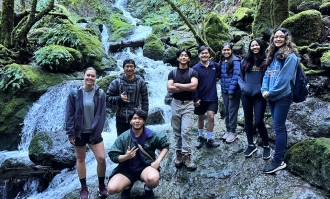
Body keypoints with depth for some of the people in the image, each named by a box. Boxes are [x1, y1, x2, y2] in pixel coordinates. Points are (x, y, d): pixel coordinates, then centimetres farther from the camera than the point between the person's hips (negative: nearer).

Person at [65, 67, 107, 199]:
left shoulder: (100, 94, -3)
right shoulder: (74, 93, -5)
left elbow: (102, 114, -4)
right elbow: (69, 114, -4)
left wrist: (97, 131, -10)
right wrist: (70, 133, -8)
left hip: (94, 132, 0)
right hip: (79, 132, 0)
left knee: (101, 158, -4)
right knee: (80, 159, 11)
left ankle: (101, 185, 19)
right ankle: (84, 188, 26)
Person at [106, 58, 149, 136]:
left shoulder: (141, 82, 1)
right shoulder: (116, 82, -2)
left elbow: (145, 100, 4)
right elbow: (108, 97, 1)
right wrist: (119, 98, -17)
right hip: (121, 119, 0)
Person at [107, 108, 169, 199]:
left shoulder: (151, 135, -6)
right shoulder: (123, 137, -6)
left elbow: (165, 145, 5)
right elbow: (113, 156, -4)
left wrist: (158, 161, -9)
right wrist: (126, 157, -25)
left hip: (146, 166, -1)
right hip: (127, 169, 1)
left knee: (153, 179, -37)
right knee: (111, 189, -22)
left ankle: (148, 190, 4)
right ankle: (127, 185, 15)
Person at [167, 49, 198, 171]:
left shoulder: (193, 72, 1)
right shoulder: (172, 73, 5)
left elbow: (193, 86, -18)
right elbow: (169, 89, -10)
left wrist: (177, 85, -11)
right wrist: (186, 87, -12)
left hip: (188, 104, -2)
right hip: (176, 103, 2)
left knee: (186, 131, -9)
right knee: (177, 131, 8)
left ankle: (187, 157, -4)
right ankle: (178, 154, 18)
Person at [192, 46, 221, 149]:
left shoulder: (215, 65, -2)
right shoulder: (195, 68, -8)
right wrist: (195, 99, -12)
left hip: (212, 97, 1)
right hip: (200, 98, 0)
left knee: (211, 117, -7)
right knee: (200, 118, 13)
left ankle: (209, 139, 6)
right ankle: (200, 137, 31)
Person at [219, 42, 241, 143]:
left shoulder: (235, 61, -12)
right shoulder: (222, 61, 8)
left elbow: (236, 77, -16)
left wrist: (231, 91, -17)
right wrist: (222, 88, 7)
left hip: (234, 91, -6)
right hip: (224, 91, 6)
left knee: (232, 111, 1)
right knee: (226, 111, 13)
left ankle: (233, 132, 12)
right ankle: (228, 130, 24)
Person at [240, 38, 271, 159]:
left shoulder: (266, 60, -2)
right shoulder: (246, 61, 8)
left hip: (260, 95, -4)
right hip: (246, 95, 4)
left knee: (258, 122, -7)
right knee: (248, 120, 10)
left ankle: (266, 146, 15)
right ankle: (251, 145, 25)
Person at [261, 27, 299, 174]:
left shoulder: (290, 56, -11)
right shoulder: (272, 55, 14)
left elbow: (284, 78, -19)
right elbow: (267, 74, 10)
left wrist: (271, 92, -15)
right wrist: (264, 90, -5)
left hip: (282, 96, -8)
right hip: (272, 97, 8)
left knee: (278, 127, -6)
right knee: (280, 125, 15)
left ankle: (278, 161, 0)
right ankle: (283, 151, 28)